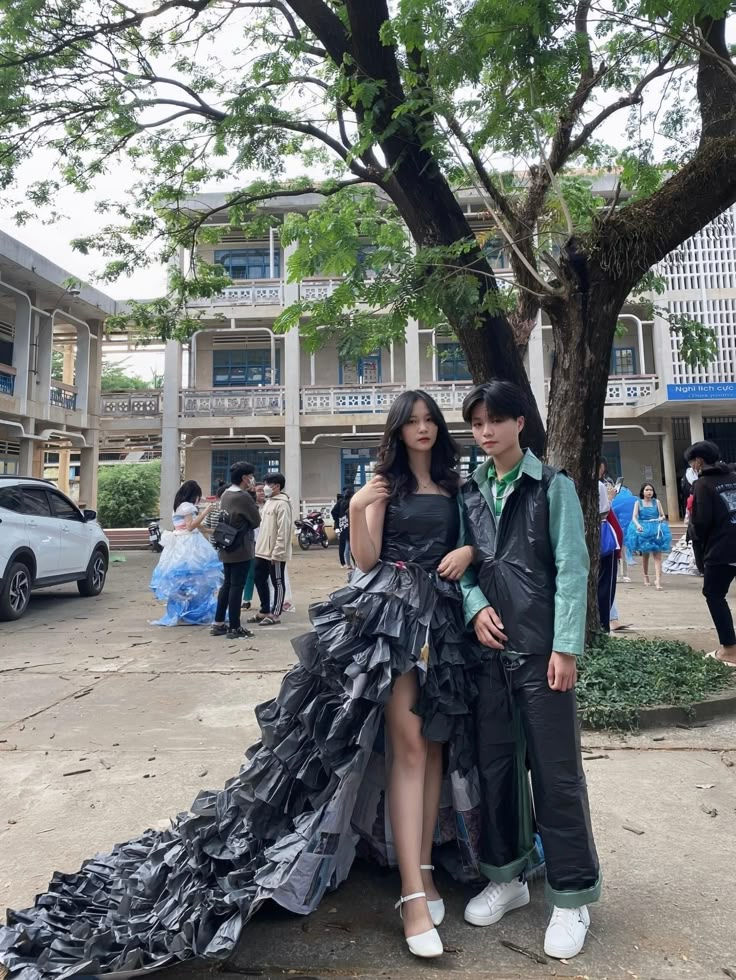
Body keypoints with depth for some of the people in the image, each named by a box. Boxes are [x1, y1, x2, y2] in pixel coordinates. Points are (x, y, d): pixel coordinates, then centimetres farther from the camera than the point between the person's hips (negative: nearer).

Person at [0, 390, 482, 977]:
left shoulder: (453, 485, 16)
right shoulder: (384, 485, 2)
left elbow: (471, 540, 18)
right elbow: (368, 560, -4)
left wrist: (469, 551, -5)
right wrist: (357, 509, -20)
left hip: (447, 613, 5)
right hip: (392, 611, -5)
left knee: (437, 742, 8)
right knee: (408, 746, -8)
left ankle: (423, 865, 22)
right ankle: (413, 894, -1)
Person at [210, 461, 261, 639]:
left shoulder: (225, 494, 9)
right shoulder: (243, 496, -18)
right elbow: (257, 520, -10)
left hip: (226, 547, 9)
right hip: (240, 548, -9)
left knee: (227, 584, 16)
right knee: (236, 587, -2)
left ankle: (218, 624, 21)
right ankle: (234, 628, 4)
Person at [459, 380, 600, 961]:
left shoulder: (553, 487, -2)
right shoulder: (471, 493, 11)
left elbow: (572, 568, -6)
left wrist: (566, 647, -12)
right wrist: (475, 606, -7)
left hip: (541, 646, -4)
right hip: (488, 646, 5)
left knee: (556, 770, 3)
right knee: (495, 760, 13)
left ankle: (572, 897, 22)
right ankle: (507, 876, 32)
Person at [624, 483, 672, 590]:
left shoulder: (656, 502, 7)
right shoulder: (638, 503, 4)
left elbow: (663, 515, 8)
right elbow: (634, 517, -5)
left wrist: (661, 518, -15)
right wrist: (638, 525, -24)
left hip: (656, 530, 0)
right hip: (643, 530, 0)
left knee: (657, 556, -10)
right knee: (645, 555, 12)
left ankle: (658, 580, -17)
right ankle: (646, 577, 30)